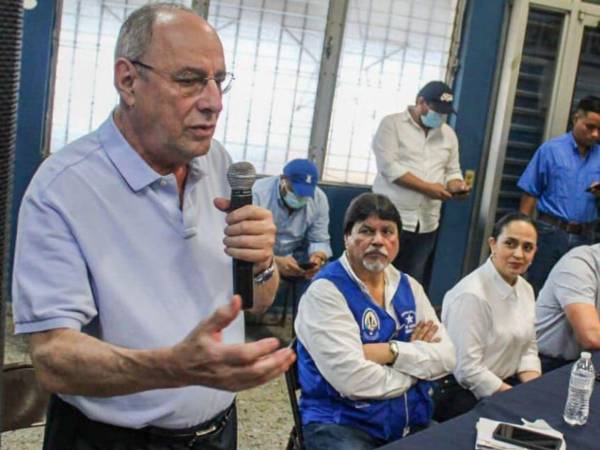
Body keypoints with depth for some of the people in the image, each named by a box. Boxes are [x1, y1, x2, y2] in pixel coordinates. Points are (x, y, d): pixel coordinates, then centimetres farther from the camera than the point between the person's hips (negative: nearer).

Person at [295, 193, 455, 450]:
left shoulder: (409, 287, 9)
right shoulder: (326, 290, -11)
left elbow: (446, 357, 1)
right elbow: (352, 379, -20)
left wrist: (392, 352, -16)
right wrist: (417, 363, -5)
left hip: (412, 421, 6)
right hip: (342, 425, -5)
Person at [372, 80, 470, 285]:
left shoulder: (448, 134, 15)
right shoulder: (392, 124, -3)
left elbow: (452, 171, 19)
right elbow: (389, 166, -13)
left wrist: (456, 186, -6)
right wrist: (427, 187, -17)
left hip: (426, 224, 5)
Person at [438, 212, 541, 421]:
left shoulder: (525, 290, 8)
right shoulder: (471, 295, -19)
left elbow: (528, 349, 13)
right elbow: (467, 369, -20)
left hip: (507, 384, 8)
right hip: (465, 396, -8)